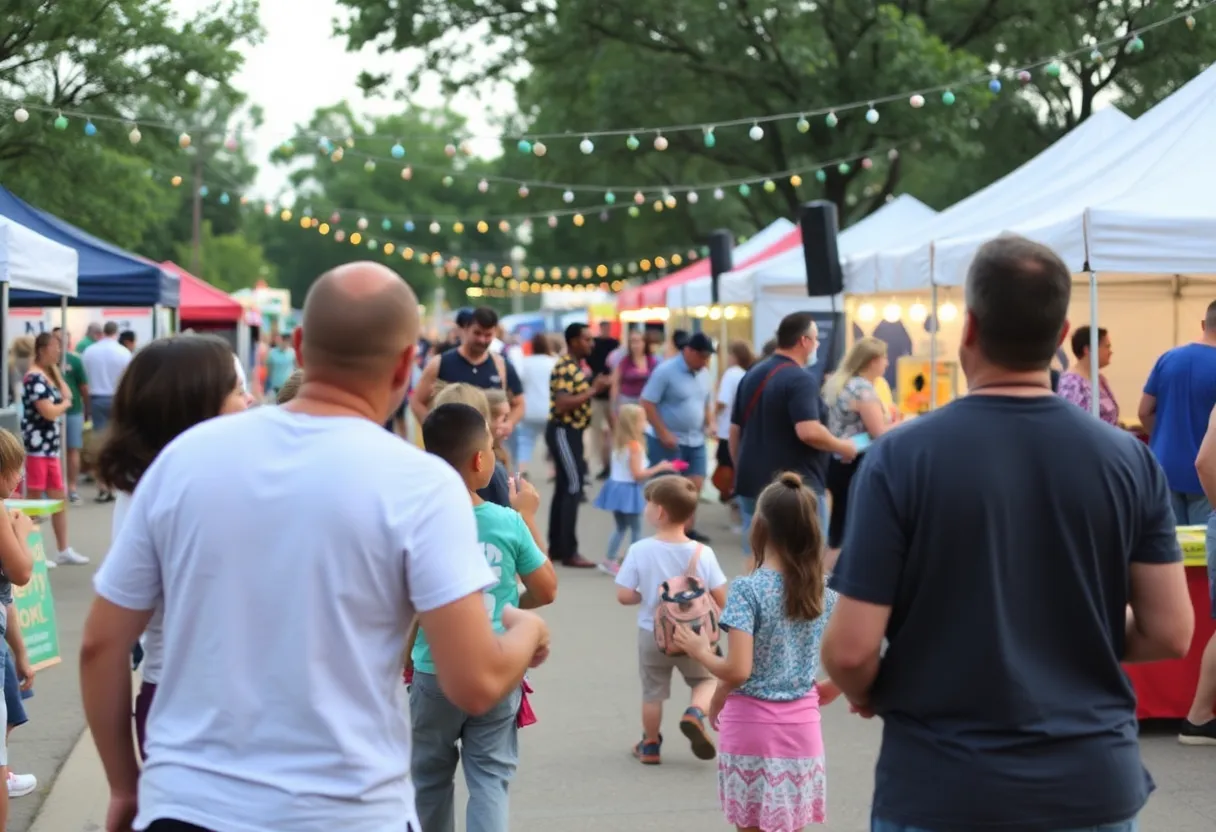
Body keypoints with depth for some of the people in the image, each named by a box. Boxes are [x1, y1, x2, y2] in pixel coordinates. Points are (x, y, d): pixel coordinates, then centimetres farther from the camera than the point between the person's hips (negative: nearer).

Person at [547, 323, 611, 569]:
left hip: (572, 431, 10)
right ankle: (569, 552, -9)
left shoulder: (576, 366, 14)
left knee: (564, 488, 12)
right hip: (563, 431, -10)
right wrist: (593, 390, -23)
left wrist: (596, 387, 10)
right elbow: (562, 405, -27)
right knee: (573, 487, -11)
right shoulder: (564, 368, -18)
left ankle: (556, 547, 17)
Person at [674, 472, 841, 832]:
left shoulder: (748, 589, -13)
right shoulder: (825, 594, 1)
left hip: (752, 728, -4)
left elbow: (738, 670, -20)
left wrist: (701, 651, -3)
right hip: (802, 730, 4)